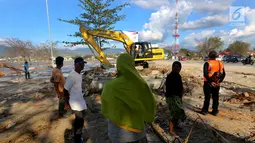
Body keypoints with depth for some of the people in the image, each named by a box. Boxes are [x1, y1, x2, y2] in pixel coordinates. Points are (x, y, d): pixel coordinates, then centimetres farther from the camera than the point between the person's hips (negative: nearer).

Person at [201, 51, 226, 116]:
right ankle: (215, 111, 20)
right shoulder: (220, 63, 5)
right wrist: (219, 81, 7)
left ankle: (205, 110, 13)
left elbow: (205, 74, -21)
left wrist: (210, 82, -16)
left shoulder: (207, 63, -11)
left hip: (208, 83, -4)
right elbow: (223, 74, 6)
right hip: (217, 84, 4)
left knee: (207, 97, 5)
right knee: (215, 97, 12)